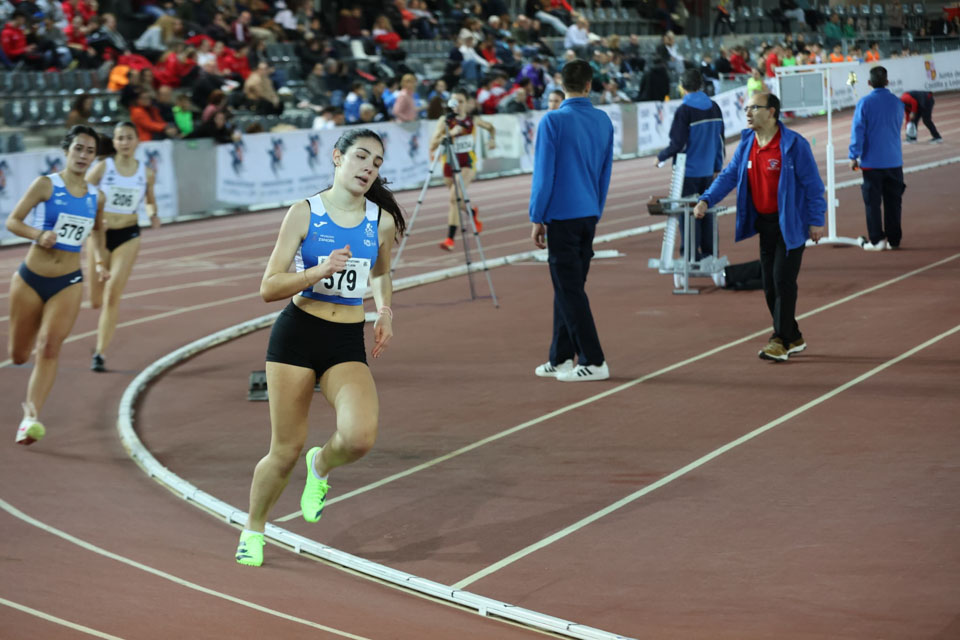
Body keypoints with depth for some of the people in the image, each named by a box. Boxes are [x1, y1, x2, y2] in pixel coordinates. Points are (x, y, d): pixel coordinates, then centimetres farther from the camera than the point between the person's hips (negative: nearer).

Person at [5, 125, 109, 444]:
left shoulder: (96, 197, 5)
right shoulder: (46, 185, -5)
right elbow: (12, 221, -7)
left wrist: (101, 261, 15)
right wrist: (39, 234, -23)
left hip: (68, 283, 1)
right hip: (31, 278, -1)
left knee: (50, 347, -17)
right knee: (18, 355, 6)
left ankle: (30, 416, -16)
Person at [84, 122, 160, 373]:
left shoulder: (146, 173, 0)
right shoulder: (102, 167, -7)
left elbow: (149, 201, 17)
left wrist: (153, 215, -4)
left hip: (128, 236, 0)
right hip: (100, 234, 0)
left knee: (112, 295, -13)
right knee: (96, 301, 6)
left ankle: (100, 353, -8)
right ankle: (104, 318, 46)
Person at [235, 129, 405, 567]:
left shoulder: (382, 221, 4)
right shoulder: (304, 213, -4)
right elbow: (268, 288, -6)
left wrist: (385, 309, 6)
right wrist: (319, 271, -21)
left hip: (348, 344, 2)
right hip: (297, 334, -2)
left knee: (360, 435, -24)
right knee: (286, 450, 1)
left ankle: (322, 465, 13)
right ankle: (253, 531, 27)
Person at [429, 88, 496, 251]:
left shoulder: (472, 120, 0)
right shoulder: (445, 120, -5)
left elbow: (490, 127, 22)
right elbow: (433, 143, -16)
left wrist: (492, 139, 2)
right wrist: (450, 133, -29)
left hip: (467, 163, -2)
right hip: (450, 163, 2)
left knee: (455, 197, -21)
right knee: (455, 199, 15)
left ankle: (450, 238, -22)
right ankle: (473, 213, 51)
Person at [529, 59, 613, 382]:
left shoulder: (553, 121, -11)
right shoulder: (603, 121, 7)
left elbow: (544, 174, -11)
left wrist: (537, 218, -4)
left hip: (562, 217, -6)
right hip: (590, 216, 6)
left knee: (570, 290, -3)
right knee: (569, 287, 14)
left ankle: (593, 362, -4)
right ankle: (560, 358, 18)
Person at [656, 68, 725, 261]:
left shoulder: (684, 110, -15)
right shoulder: (714, 108, 6)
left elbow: (678, 144, -16)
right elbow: (720, 139, 11)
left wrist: (661, 157, 0)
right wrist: (717, 166, 19)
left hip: (689, 171, -6)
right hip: (708, 171, 6)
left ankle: (691, 255, -1)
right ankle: (708, 253, 16)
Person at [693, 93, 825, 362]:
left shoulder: (793, 144, -14)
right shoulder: (747, 144, 6)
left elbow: (812, 184, -11)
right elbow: (729, 175, 6)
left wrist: (816, 221, -12)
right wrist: (706, 200, -8)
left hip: (791, 224, -7)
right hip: (764, 223, 7)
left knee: (783, 280, -9)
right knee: (769, 284, 9)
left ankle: (780, 340, -2)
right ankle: (794, 339, 20)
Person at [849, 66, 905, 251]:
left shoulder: (864, 103, -9)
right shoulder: (897, 102, 3)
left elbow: (858, 130, -11)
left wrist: (854, 156, -6)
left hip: (872, 161, -3)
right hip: (894, 160, 3)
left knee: (873, 202, 2)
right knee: (893, 201, 9)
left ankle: (876, 240, 0)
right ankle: (893, 239, 11)